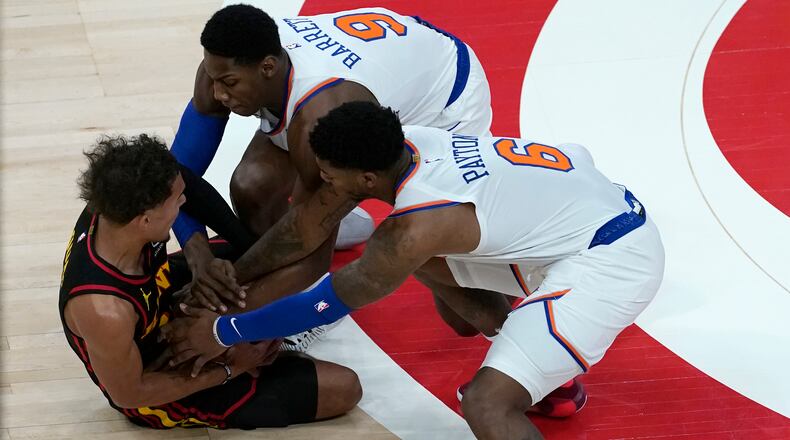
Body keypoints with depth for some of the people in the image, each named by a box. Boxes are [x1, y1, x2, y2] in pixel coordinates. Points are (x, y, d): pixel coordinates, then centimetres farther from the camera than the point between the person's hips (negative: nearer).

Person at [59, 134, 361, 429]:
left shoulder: (109, 209, -24)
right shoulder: (105, 311, -43)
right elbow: (128, 395, -26)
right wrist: (229, 369, -17)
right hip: (166, 390, -7)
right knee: (345, 389, -5)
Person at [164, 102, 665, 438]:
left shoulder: (414, 226, -26)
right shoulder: (406, 143, -3)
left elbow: (331, 301, -12)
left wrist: (225, 332, -2)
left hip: (615, 260, -10)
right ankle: (549, 370, 31)